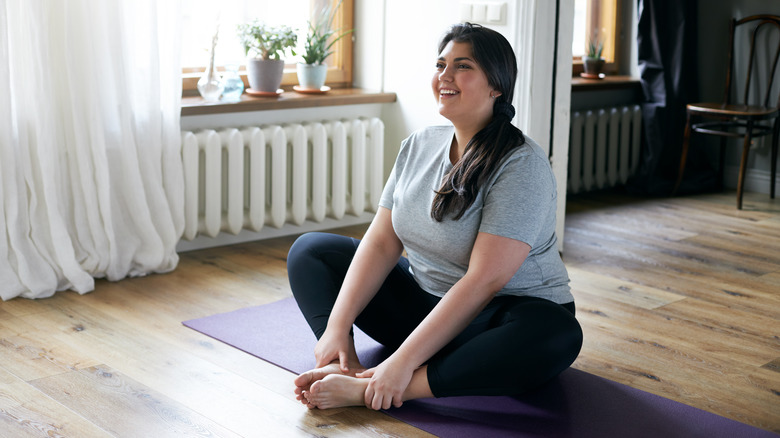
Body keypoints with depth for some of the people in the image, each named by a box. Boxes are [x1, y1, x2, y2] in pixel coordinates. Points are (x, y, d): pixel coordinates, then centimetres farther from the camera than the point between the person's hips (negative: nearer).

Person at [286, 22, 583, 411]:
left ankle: (366, 390, -42)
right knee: (309, 250, 3)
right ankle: (343, 367, -24)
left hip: (499, 314, -6)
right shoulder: (418, 146, 1)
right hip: (423, 300, 6)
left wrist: (404, 360, -32)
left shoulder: (522, 166, -20)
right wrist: (338, 326, -15)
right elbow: (382, 242, -2)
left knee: (558, 335, -40)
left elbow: (484, 280, -27)